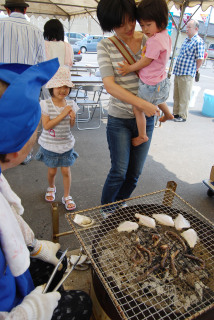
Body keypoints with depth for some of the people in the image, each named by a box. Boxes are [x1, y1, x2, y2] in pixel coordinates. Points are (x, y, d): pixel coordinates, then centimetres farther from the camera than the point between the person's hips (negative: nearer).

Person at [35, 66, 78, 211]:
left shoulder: (71, 104, -4)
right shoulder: (46, 104, -14)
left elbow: (71, 125, 5)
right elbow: (46, 125, -21)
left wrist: (72, 118, -18)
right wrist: (62, 114, -25)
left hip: (67, 144, 2)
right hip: (50, 145, -1)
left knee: (66, 170, 6)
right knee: (52, 170, 14)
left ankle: (67, 196, 25)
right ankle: (51, 188, 46)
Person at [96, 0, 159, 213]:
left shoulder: (148, 40, 2)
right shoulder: (105, 46, -6)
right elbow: (110, 85, -17)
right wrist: (141, 104, -25)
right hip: (119, 120, -3)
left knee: (135, 172, 10)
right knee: (119, 171, 0)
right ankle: (105, 208, 28)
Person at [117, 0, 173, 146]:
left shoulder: (155, 41, -28)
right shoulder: (165, 35, 3)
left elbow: (145, 62, -21)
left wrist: (129, 68, -8)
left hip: (150, 85, -10)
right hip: (161, 81, 10)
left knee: (138, 109, 3)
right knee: (158, 99, 38)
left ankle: (142, 136, 17)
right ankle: (168, 114, 63)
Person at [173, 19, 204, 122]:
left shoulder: (198, 41, -11)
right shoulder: (186, 40, 15)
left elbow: (200, 59, -15)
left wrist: (195, 70, -4)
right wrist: (177, 68, 17)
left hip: (187, 74, -9)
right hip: (177, 72, 9)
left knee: (184, 97, -2)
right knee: (176, 96, 15)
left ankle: (182, 116, 7)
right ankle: (176, 113, 26)